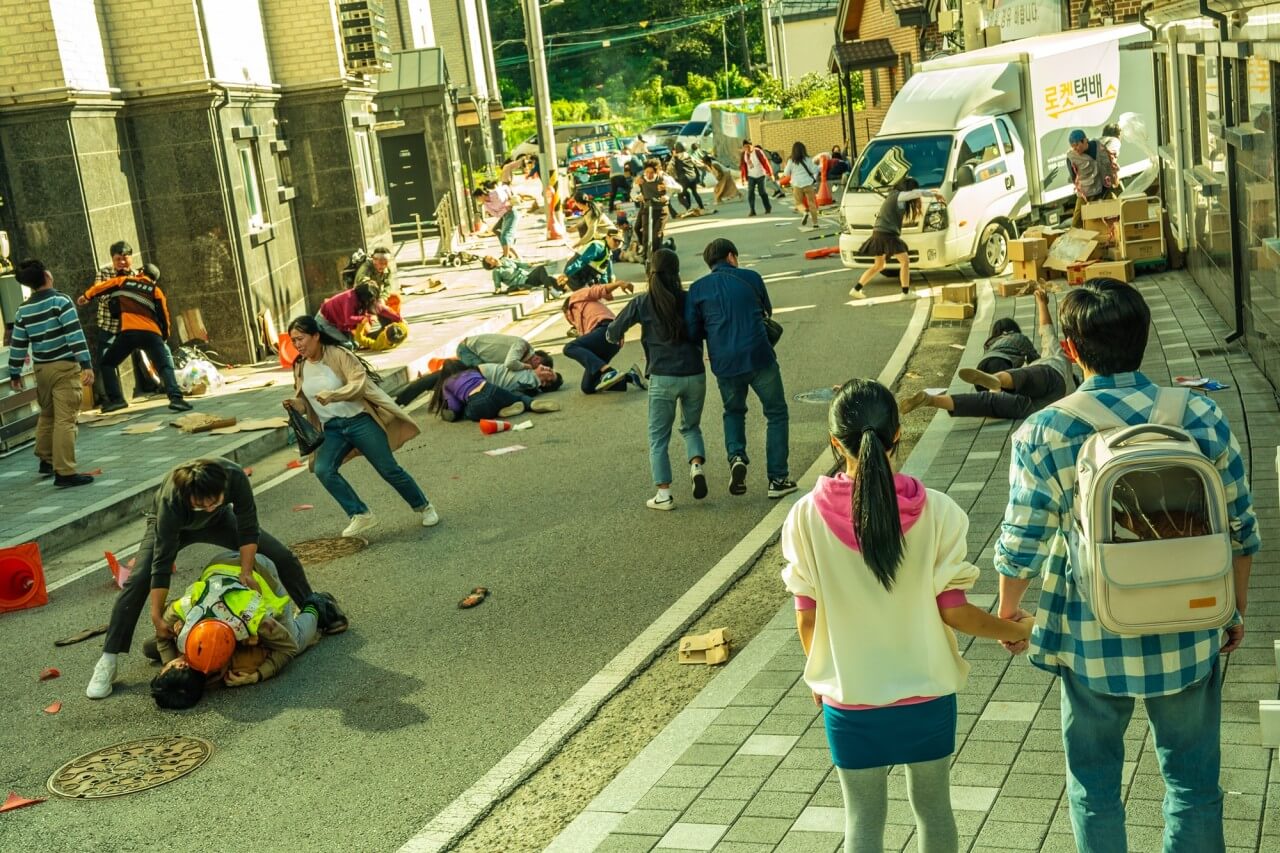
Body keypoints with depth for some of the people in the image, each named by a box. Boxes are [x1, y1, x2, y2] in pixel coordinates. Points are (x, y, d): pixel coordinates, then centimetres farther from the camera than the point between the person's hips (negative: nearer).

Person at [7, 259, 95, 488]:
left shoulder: (23, 310, 7)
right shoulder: (60, 300, -9)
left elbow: (18, 344, 11)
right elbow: (75, 333, -18)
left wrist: (15, 374, 21)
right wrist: (86, 364, -21)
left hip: (41, 368, 6)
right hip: (65, 367, -6)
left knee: (47, 415, 24)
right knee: (65, 419, -8)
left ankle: (46, 461, 36)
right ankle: (65, 473, -11)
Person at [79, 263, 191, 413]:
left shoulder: (123, 281, 20)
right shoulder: (156, 290, 17)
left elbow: (101, 288, 31)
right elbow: (164, 317, 15)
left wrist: (87, 296, 51)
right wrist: (164, 336, 31)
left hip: (128, 332, 0)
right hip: (151, 334, 0)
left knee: (108, 363, 17)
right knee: (165, 367, 1)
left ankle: (115, 399, 5)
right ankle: (175, 398, -21)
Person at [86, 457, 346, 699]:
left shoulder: (235, 476, -39)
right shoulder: (170, 500, -43)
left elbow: (248, 529, -25)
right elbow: (162, 562, -38)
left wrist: (246, 572, -25)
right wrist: (157, 618, -36)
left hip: (218, 521, 3)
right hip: (172, 526, -3)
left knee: (283, 557, -4)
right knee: (138, 580, -24)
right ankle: (108, 661, -16)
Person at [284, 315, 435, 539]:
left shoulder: (338, 354, -12)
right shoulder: (300, 366, 6)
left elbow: (359, 384, -22)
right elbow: (306, 401, 15)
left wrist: (333, 395, -37)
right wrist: (296, 404, -8)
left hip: (359, 420, -5)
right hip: (332, 429, 5)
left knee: (389, 470, -1)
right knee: (323, 470, -19)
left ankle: (423, 507, 22)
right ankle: (360, 515, -7)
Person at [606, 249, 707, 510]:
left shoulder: (642, 303, -4)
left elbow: (612, 333, 2)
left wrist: (616, 337, 24)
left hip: (662, 378, -2)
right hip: (695, 375, 2)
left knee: (658, 437, 9)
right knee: (691, 426, 23)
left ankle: (664, 494, 4)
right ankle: (696, 464, -2)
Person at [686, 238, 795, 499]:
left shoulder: (698, 288, 4)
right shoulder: (750, 277, 4)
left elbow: (692, 332, 3)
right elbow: (767, 311, 19)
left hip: (724, 364, 2)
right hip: (759, 358, -2)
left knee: (734, 411, 27)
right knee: (776, 414, 13)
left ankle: (736, 456, 1)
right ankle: (778, 478, 11)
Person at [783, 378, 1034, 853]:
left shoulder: (807, 516, -14)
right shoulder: (935, 512, -15)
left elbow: (806, 618, -7)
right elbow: (953, 612, -11)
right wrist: (1014, 631, 8)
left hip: (850, 699, 0)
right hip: (926, 693, 1)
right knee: (933, 808, 22)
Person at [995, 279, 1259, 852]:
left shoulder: (1042, 435, -16)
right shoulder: (1201, 415, -9)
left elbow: (1022, 544, -9)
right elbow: (1240, 528, -1)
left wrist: (1008, 612, 10)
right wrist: (1237, 608, 15)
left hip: (1093, 641, -1)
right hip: (1189, 636, 2)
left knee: (1094, 783, 18)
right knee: (1193, 779, 19)